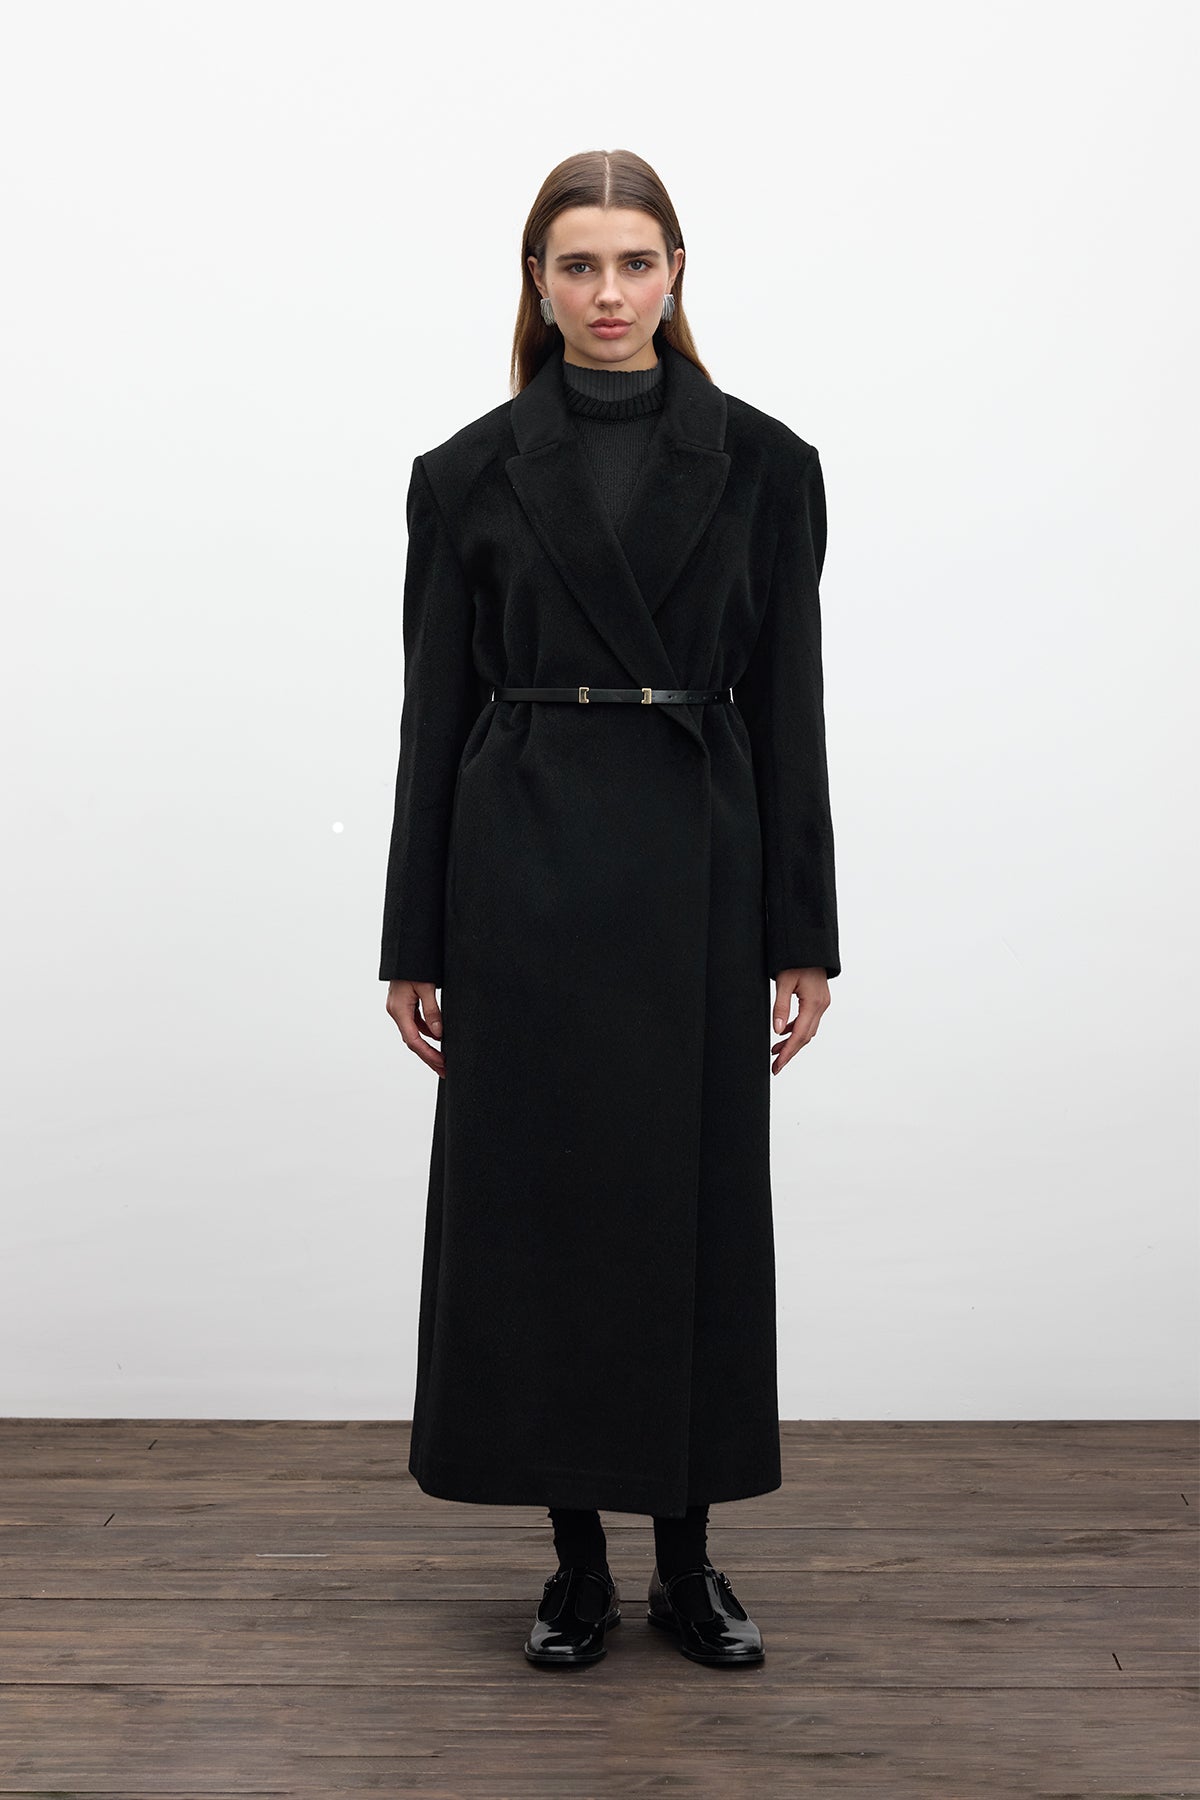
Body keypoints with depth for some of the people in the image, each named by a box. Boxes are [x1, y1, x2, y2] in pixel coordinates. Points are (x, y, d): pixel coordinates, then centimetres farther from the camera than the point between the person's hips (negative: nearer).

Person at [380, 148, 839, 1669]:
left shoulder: (762, 464, 4)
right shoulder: (470, 472, 3)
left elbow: (787, 707, 3)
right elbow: (434, 710, 3)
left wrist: (804, 934, 0)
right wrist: (414, 944, 1)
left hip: (698, 869, 0)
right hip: (523, 868, 0)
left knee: (694, 1200, 6)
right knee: (533, 1204, 5)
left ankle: (687, 1559, 24)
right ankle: (578, 1559, 23)